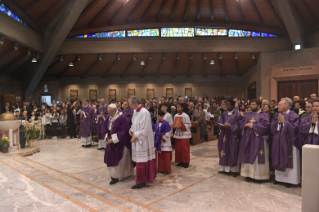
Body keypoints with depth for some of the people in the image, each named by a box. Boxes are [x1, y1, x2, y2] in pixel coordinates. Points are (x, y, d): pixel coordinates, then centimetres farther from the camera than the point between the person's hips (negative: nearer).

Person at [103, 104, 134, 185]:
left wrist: (113, 139, -22)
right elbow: (105, 127, 12)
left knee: (118, 159, 0)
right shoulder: (108, 117, 1)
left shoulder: (122, 118, -21)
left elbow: (123, 132, -23)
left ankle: (116, 176, 11)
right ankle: (113, 174, 23)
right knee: (110, 157, 9)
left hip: (120, 143, -7)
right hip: (111, 141, 7)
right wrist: (106, 137, -4)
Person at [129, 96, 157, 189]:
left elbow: (144, 129, -22)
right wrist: (132, 129, 0)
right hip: (137, 139, 9)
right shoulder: (135, 111, 9)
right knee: (145, 160, 17)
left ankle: (141, 182, 11)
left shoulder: (144, 112, -20)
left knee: (141, 161, 0)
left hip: (142, 140, -8)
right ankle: (152, 174, 35)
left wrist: (136, 137, -16)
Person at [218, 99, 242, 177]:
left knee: (233, 152, 0)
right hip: (225, 134, 5)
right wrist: (222, 126, -12)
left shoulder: (237, 114, -8)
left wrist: (230, 127, -20)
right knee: (224, 150, 10)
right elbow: (219, 122, 9)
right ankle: (224, 167, 22)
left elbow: (239, 125, -11)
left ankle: (235, 169, 12)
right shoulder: (224, 114, 9)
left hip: (233, 135, -5)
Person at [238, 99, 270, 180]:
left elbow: (265, 125, -16)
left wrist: (253, 126, -15)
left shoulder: (264, 115, -2)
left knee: (258, 157, -3)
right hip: (248, 139, 6)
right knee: (248, 156, 8)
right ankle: (249, 173, 18)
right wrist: (246, 125, -9)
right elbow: (242, 123, 13)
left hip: (258, 139, -6)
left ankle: (259, 175, 6)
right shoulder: (248, 115, 16)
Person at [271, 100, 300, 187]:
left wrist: (283, 121, -15)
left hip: (288, 141, -5)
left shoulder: (293, 115, -5)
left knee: (288, 160, 0)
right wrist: (278, 121, -10)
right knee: (279, 160, 9)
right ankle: (278, 177, 18)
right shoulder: (277, 116, 10)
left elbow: (294, 128, -16)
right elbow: (272, 128, 4)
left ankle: (289, 179, 10)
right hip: (278, 141, 5)